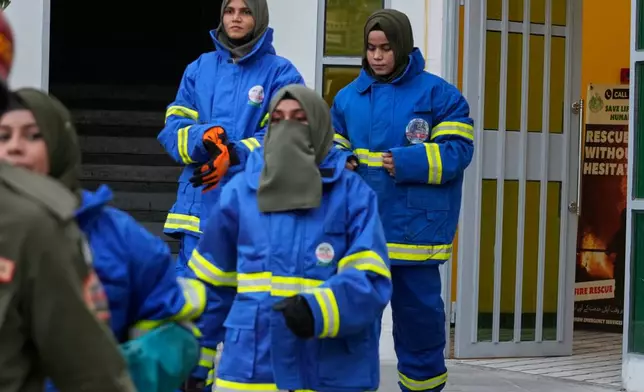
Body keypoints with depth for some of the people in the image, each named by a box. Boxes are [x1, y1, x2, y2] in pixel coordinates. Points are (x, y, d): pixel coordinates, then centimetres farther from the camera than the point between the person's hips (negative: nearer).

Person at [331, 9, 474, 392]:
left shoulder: (438, 94, -3)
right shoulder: (348, 97, 10)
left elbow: (457, 150, -9)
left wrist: (404, 163, -20)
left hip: (416, 227, -3)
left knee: (418, 306, 7)